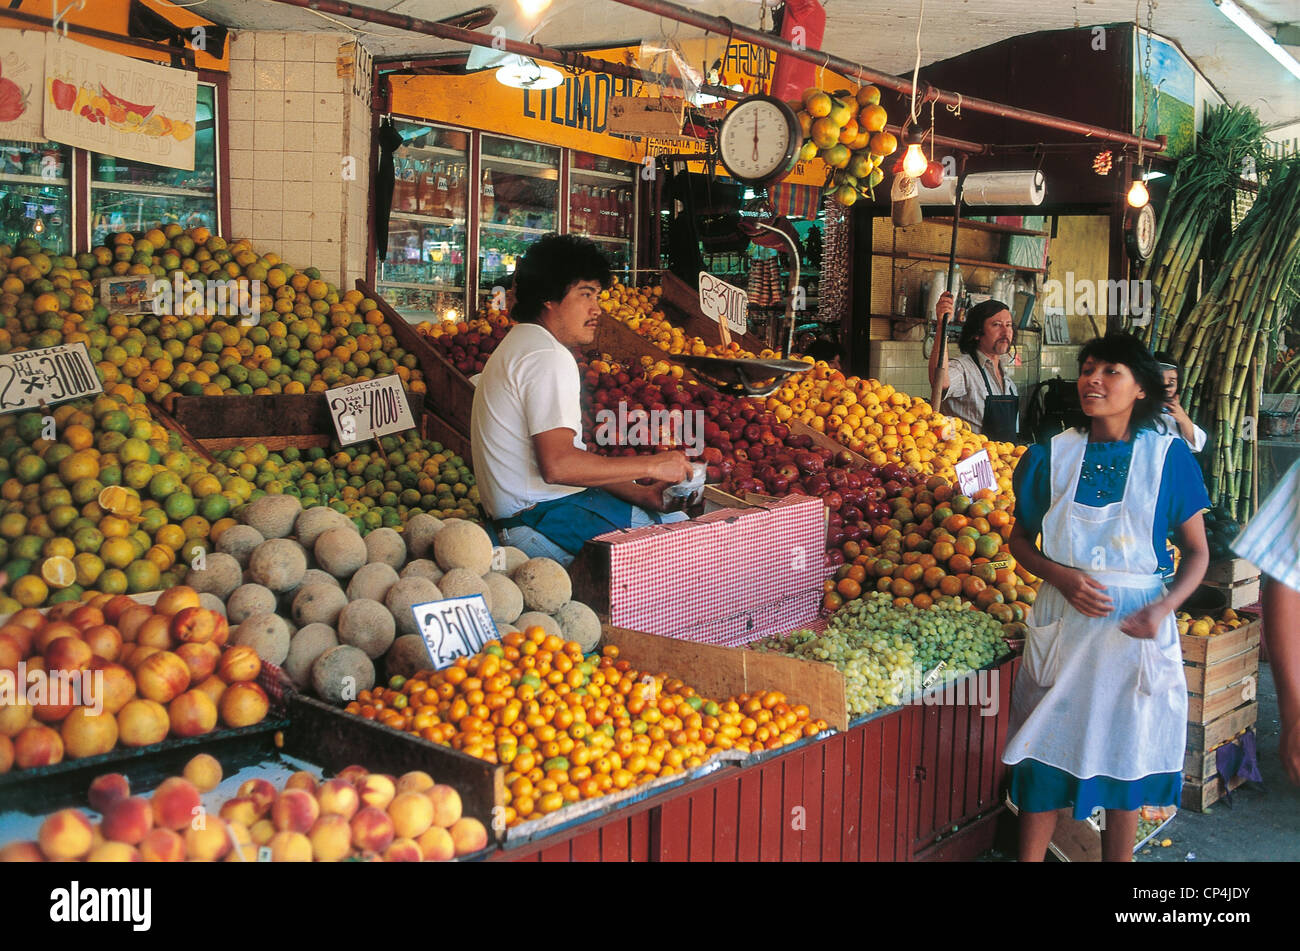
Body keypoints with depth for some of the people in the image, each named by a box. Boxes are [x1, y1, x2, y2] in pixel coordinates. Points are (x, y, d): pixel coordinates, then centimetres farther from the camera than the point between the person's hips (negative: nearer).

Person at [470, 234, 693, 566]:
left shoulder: (519, 345, 19)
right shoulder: (550, 357, -15)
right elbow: (557, 464, -27)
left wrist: (639, 492, 5)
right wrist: (651, 465, -18)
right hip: (544, 519, -11)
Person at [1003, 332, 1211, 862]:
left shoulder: (1168, 456, -2)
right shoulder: (1051, 455, 1)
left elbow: (1197, 551, 1)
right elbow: (1020, 539, 8)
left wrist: (1164, 607, -16)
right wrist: (1062, 577, -11)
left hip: (1136, 630, -1)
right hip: (1063, 624, 1)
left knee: (1124, 761, 10)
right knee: (1045, 758, 5)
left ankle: (1118, 857, 27)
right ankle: (1030, 857, 20)